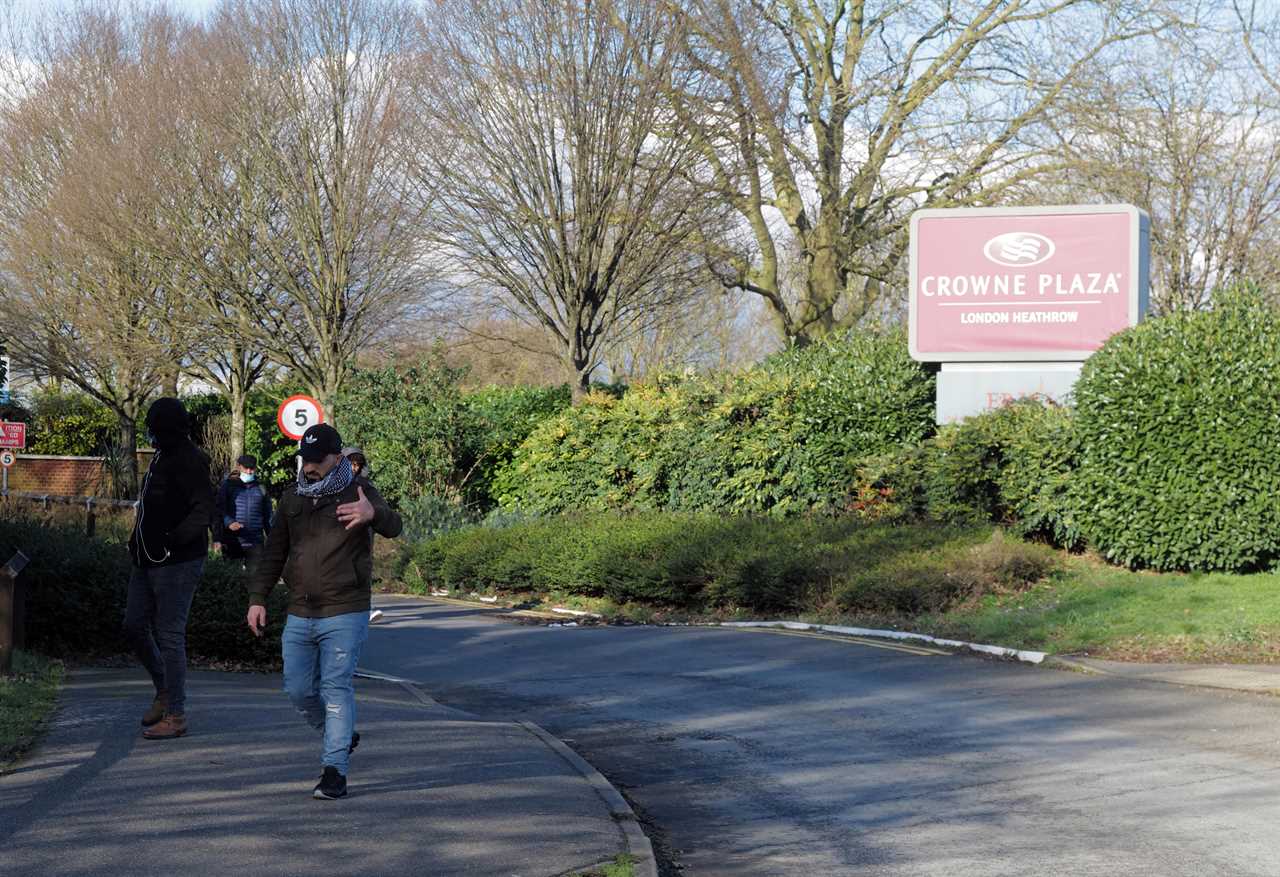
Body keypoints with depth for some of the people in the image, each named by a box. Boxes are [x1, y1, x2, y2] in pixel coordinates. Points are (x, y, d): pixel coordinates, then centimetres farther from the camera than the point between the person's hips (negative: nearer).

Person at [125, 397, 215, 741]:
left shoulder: (189, 461, -14)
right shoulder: (162, 458, 15)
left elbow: (203, 509, -24)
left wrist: (175, 539, -35)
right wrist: (138, 543, 14)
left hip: (177, 563, -10)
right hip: (148, 560, 10)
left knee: (170, 635, -6)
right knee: (134, 626, 13)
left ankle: (176, 715, 1)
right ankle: (164, 690, 30)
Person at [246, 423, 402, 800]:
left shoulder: (358, 492, -5)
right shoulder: (292, 501, 12)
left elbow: (393, 527, -22)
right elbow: (273, 554, 18)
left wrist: (373, 514, -45)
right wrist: (257, 598, 9)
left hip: (344, 616, -6)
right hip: (299, 616, 6)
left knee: (336, 688, -9)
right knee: (298, 689, 8)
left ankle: (335, 771, -7)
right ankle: (342, 736, 32)